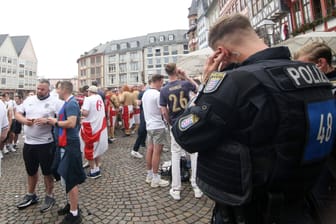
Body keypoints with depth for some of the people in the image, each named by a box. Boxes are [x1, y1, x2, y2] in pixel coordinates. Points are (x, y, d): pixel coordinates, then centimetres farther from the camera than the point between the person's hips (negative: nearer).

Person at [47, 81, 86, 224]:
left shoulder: (71, 104, -18)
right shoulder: (68, 103, 13)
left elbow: (71, 123, -28)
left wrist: (56, 122, -15)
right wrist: (55, 121, 4)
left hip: (69, 144, -10)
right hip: (66, 144, 10)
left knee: (70, 180, -1)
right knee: (69, 178, 21)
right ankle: (72, 204, 37)